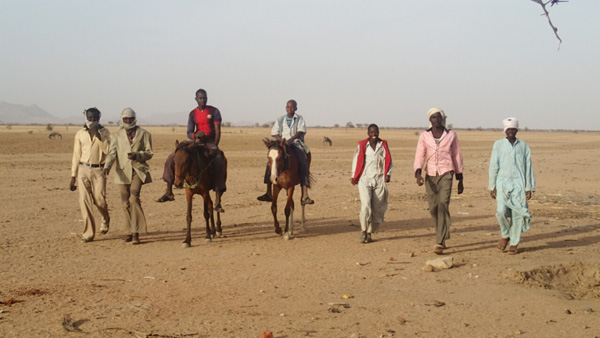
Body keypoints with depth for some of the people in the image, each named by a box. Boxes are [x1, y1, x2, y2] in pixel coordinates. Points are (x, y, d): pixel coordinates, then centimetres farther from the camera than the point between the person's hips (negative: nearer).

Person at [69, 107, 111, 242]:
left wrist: (99, 136, -16)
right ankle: (89, 232, 1)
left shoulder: (104, 132, 4)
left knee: (99, 199, -8)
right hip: (83, 170, 2)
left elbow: (108, 150, -10)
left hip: (99, 170, -2)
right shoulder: (80, 134, 9)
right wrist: (73, 176, 9)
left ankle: (105, 219, 26)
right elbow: (76, 155, 12)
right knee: (84, 201, -5)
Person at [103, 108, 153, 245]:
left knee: (134, 198, -18)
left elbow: (149, 153, 5)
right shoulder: (118, 135, 10)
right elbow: (112, 152, 1)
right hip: (123, 172, 3)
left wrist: (137, 155, -15)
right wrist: (107, 167, -16)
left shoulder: (143, 134, 6)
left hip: (138, 170, -3)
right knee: (126, 203, 5)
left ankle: (136, 232, -17)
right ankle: (130, 232, 18)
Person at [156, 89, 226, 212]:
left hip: (210, 142, -3)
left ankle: (217, 202, -25)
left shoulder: (214, 111, 1)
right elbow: (189, 133, 7)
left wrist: (214, 147, -18)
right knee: (172, 157, -11)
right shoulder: (193, 114, 9)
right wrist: (195, 135, -18)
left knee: (219, 163, -29)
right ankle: (169, 192, -2)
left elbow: (217, 131, -4)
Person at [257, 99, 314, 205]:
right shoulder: (280, 120, 15)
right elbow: (274, 133, 9)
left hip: (296, 144, -2)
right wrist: (281, 140, -11)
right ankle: (269, 193, -11)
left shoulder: (300, 119, 9)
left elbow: (300, 131, -6)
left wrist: (290, 140, -22)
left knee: (303, 165, -22)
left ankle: (305, 197, -24)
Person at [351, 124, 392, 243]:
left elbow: (388, 160, 10)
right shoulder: (362, 145, 7)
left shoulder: (383, 145, 11)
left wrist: (388, 174, -4)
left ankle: (370, 233, 11)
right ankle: (364, 232, -8)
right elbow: (356, 160, 12)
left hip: (379, 180, 2)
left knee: (377, 208, 1)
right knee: (366, 205, -17)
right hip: (365, 180, -2)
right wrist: (354, 176, 6)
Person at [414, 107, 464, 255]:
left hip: (446, 174, -2)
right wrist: (418, 174, -18)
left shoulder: (451, 135, 6)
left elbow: (457, 157, 12)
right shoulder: (424, 136, 6)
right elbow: (419, 156, 0)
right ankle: (443, 236, 28)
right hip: (430, 176, 2)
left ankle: (440, 243, -20)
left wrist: (460, 180, 13)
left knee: (443, 205, -17)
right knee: (433, 208, 6)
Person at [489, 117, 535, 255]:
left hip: (519, 183, 1)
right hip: (503, 182, -1)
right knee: (501, 211, -14)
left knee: (518, 213, -2)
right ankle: (505, 235, 14)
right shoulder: (498, 145, 6)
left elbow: (528, 167, 10)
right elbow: (493, 166, 6)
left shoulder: (523, 145, 9)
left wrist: (529, 188, 5)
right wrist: (492, 186, 2)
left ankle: (514, 244, 8)